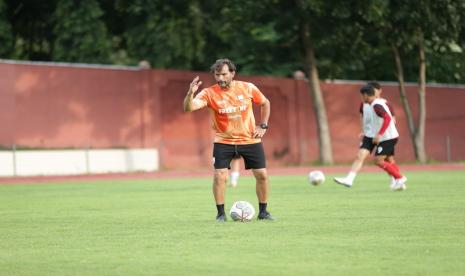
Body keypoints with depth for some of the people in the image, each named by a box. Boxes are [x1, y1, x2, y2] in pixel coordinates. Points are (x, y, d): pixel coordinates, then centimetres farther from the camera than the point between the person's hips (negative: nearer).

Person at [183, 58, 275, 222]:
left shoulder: (248, 88, -7)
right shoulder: (209, 93, -12)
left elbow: (265, 103, 10)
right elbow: (188, 108, -24)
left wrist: (263, 126, 1)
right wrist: (191, 93, -43)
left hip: (250, 140, 1)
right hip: (223, 142, -1)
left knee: (262, 175, 1)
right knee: (219, 176, -13)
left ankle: (263, 211, 19)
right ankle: (221, 214, 1)